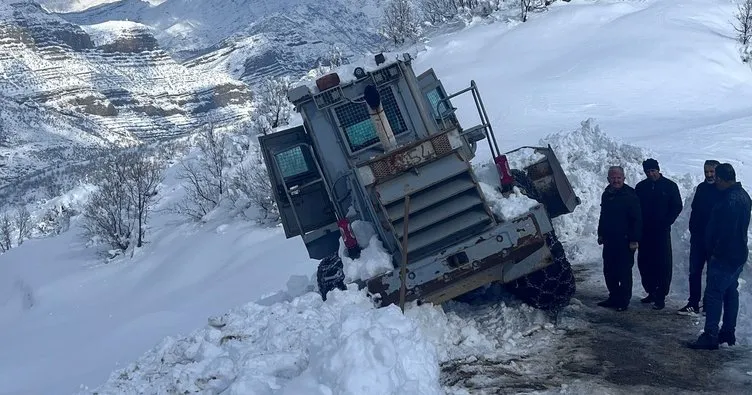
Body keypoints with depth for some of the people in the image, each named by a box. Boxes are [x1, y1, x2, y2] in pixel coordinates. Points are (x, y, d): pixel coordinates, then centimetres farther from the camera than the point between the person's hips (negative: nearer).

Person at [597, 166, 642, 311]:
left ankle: (624, 301, 7)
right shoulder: (607, 194, 11)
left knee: (624, 272, -1)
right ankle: (613, 297, 23)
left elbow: (637, 219, -12)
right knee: (609, 271, 11)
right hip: (609, 240, 7)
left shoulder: (630, 195, -10)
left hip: (625, 241, -7)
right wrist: (601, 234, 21)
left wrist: (634, 239, -16)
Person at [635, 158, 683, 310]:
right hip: (644, 232, 4)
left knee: (663, 264, -5)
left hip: (662, 232, -4)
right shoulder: (641, 187, 9)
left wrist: (666, 223, -9)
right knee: (644, 263, 7)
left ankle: (660, 296, -2)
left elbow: (677, 207, 2)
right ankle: (651, 292, 20)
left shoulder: (669, 186, 1)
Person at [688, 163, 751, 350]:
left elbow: (727, 232, -26)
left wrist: (716, 253, -19)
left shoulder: (730, 200, -23)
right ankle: (728, 333, 26)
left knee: (714, 294, -7)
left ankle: (710, 336, -7)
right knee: (730, 293, 17)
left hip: (724, 257, -11)